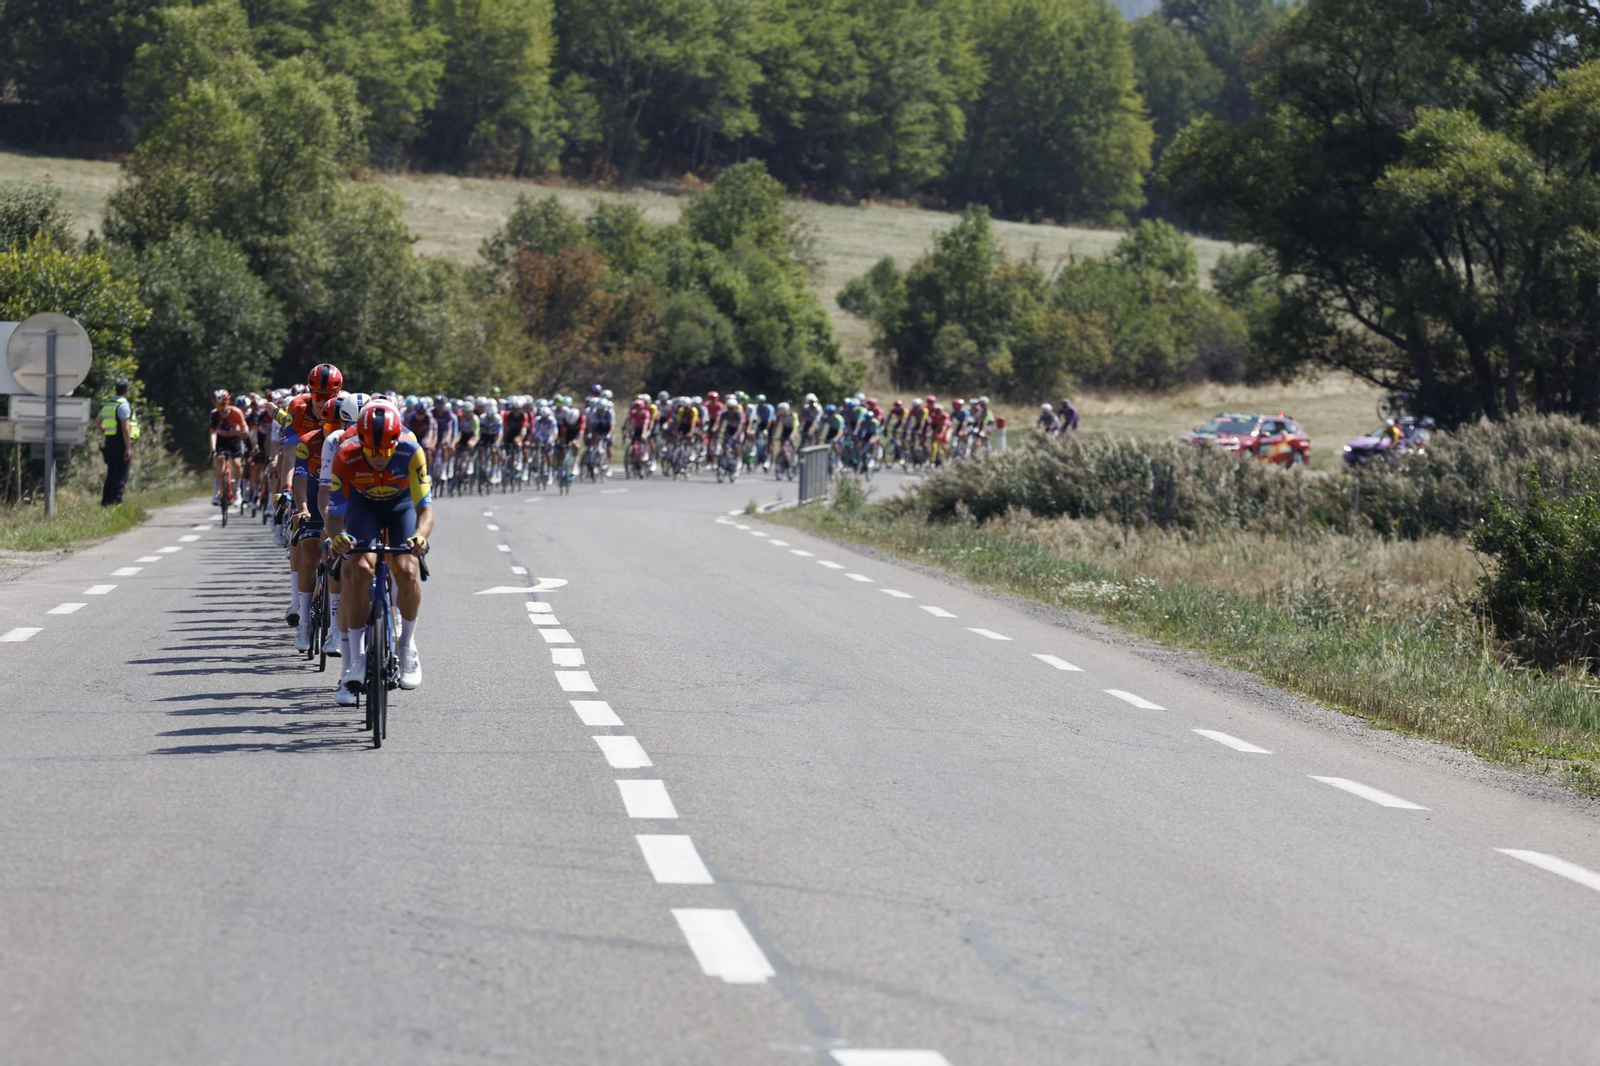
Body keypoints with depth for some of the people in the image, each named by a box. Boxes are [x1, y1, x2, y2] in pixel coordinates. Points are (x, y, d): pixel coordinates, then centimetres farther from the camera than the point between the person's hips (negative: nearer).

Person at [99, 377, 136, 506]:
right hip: (121, 443, -8)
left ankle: (106, 500, 16)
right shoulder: (123, 405, -14)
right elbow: (125, 428, -19)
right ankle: (116, 501, -8)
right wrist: (128, 448, -19)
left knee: (111, 474, 15)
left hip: (109, 442, 8)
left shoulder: (107, 405, 11)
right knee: (121, 476, -5)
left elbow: (99, 423, 20)